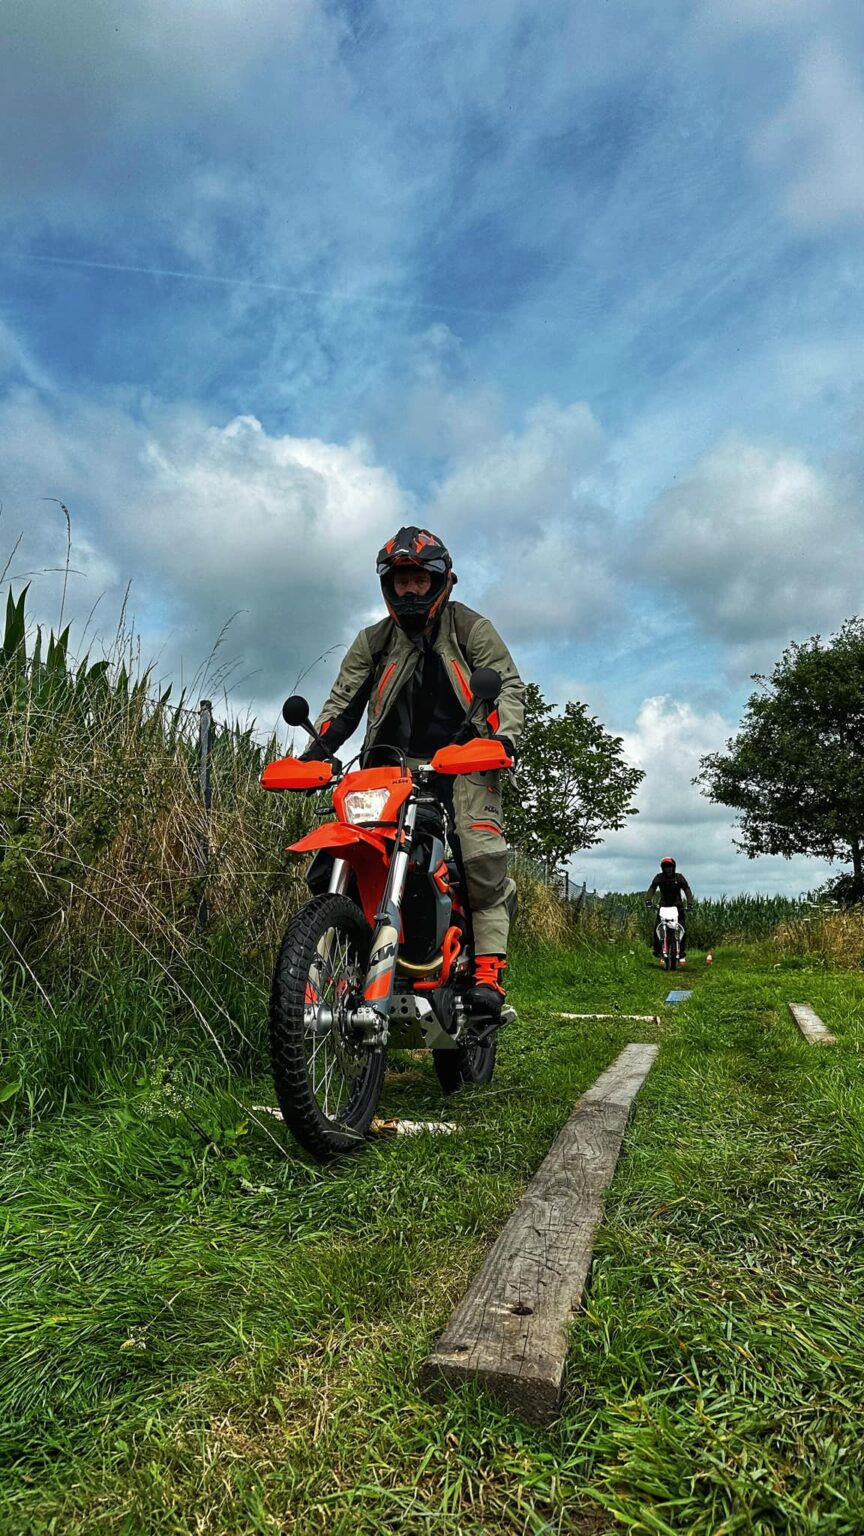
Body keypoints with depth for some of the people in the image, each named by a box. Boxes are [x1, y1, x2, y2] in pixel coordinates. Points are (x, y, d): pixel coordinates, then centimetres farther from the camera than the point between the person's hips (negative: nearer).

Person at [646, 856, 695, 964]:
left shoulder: (679, 877, -3)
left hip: (678, 905, -1)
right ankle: (657, 949, -1)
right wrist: (648, 900, -29)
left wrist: (690, 902, -26)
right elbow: (651, 889, -10)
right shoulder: (659, 877, -2)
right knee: (657, 927, -13)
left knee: (682, 928, -13)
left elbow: (687, 890, -10)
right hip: (663, 905, 1)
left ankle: (682, 952, -6)